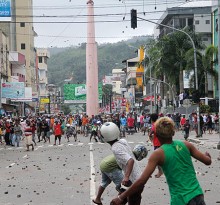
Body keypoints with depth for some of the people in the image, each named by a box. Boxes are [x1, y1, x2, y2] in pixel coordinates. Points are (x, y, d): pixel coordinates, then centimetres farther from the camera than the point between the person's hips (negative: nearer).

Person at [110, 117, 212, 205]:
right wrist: (207, 156, 33)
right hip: (197, 196, 4)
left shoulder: (158, 154, -9)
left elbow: (141, 181, -15)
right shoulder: (185, 145, 1)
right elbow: (207, 161, 8)